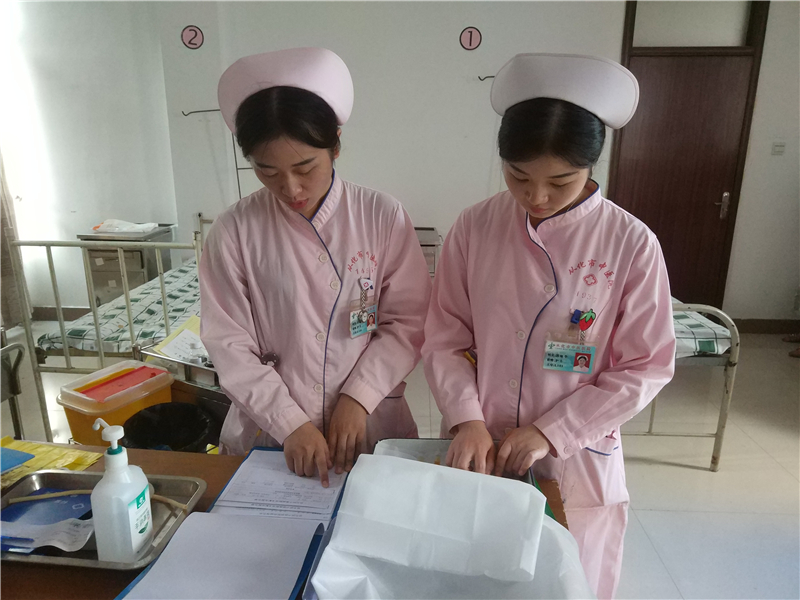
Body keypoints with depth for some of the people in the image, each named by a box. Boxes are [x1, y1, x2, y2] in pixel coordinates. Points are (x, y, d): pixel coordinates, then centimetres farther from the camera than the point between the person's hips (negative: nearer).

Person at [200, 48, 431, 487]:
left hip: (371, 427, 0)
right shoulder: (234, 232, -7)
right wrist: (290, 423, -12)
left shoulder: (382, 216, -8)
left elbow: (408, 321, -5)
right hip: (268, 432, 0)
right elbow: (230, 344, -6)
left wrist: (358, 398, -13)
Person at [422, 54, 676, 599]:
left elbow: (645, 367, -7)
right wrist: (467, 420, -16)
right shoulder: (474, 228, -8)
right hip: (475, 453, 2)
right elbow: (445, 338, -3)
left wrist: (550, 432, -14)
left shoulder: (632, 244, -12)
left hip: (575, 461, -1)